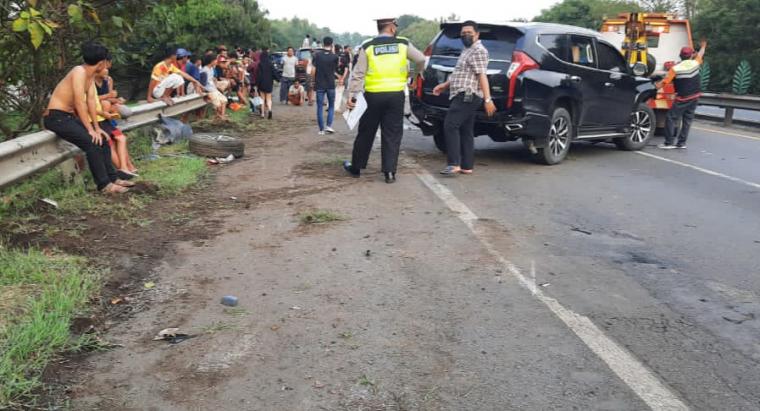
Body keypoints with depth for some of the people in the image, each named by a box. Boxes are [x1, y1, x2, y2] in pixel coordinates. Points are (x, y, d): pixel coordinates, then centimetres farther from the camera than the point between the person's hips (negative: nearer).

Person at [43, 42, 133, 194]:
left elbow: (91, 100, 7)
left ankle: (112, 178, 9)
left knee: (102, 138, 5)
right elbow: (80, 103, -24)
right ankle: (104, 184, -17)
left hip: (70, 116, 10)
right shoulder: (79, 72, -19)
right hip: (55, 117, -10)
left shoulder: (91, 75, 8)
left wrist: (97, 127, 2)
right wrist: (90, 129, -24)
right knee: (92, 142, -21)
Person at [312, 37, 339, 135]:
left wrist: (314, 80, 9)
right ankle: (329, 125, 0)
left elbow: (313, 70, -9)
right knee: (331, 106, 14)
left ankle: (321, 129, 6)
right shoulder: (334, 57, -5)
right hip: (331, 85, 0)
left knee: (320, 107, 6)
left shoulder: (317, 55, -6)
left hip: (319, 85, 0)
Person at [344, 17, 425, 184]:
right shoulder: (403, 44, 2)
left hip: (373, 95, 0)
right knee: (392, 135, 7)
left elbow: (358, 74, -5)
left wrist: (351, 95, -6)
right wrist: (416, 72, 24)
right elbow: (421, 59, 3)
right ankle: (389, 172, 3)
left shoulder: (367, 46, 0)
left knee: (366, 133, 13)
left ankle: (356, 167, 25)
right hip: (396, 95, 0)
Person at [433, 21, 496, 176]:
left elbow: (482, 76, -19)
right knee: (466, 131, 8)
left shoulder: (478, 51, -9)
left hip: (467, 96, -10)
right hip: (464, 96, 10)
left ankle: (454, 164, -19)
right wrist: (444, 86, 30)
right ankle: (466, 166, 10)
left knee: (450, 126, -17)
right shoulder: (468, 50, 23)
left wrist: (488, 99, -26)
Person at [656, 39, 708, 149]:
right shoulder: (695, 63, 0)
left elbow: (664, 82, -14)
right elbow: (700, 54, 22)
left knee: (671, 118, -1)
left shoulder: (675, 68, -13)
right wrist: (703, 46, 43)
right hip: (695, 97, 5)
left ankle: (669, 143, -5)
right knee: (687, 120, 10)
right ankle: (681, 143, 11)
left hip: (683, 98, -5)